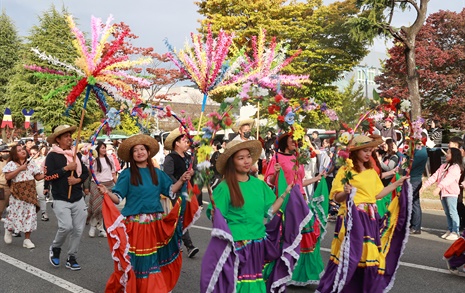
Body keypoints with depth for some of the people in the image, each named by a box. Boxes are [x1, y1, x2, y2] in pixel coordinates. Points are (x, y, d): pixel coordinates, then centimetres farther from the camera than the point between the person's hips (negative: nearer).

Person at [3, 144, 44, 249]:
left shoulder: (31, 164, 10)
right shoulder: (11, 164, 0)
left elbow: (38, 177, 8)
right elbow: (7, 177, -14)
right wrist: (20, 169, -15)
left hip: (30, 193, 3)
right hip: (18, 193, -3)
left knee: (30, 214, 1)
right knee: (16, 213, 0)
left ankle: (27, 239, 9)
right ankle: (8, 230, 33)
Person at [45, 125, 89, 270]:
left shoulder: (77, 154, 11)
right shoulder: (52, 156, -5)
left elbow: (86, 172, 14)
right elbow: (48, 176, -13)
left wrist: (78, 179, -6)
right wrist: (66, 168, -16)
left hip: (78, 199, 5)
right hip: (61, 200, -5)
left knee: (78, 229, 3)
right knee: (66, 226, -18)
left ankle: (71, 258, 19)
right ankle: (55, 248, 12)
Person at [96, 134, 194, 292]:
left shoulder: (157, 173, 8)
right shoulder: (127, 174, -4)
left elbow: (170, 191, 10)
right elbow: (118, 198, -10)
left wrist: (181, 180, -3)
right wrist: (107, 193, -29)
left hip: (156, 223, 4)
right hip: (134, 224, -4)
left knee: (154, 260, 12)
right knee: (136, 262, 2)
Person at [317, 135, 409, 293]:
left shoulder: (372, 171, 12)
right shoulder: (345, 170, -7)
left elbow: (378, 194, 13)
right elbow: (337, 197, -10)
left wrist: (398, 183, 15)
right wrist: (345, 192, -31)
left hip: (370, 218, 6)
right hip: (352, 218, -6)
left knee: (370, 255, 9)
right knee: (348, 256, -5)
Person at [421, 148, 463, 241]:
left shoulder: (456, 167, -9)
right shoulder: (443, 166, 16)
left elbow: (448, 178, -25)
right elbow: (435, 176, 9)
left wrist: (439, 187, -38)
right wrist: (425, 185, -3)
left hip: (451, 192, -8)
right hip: (442, 192, 8)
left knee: (452, 212, -5)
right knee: (447, 213, 12)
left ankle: (455, 232, -2)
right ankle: (449, 230, 19)